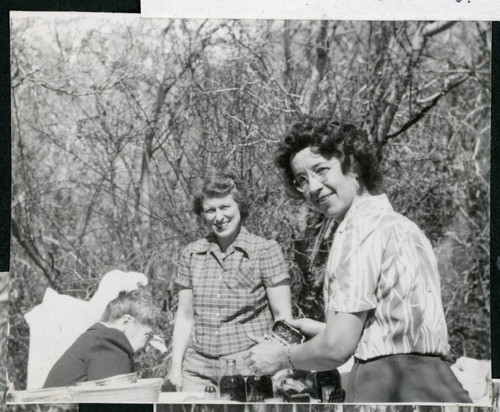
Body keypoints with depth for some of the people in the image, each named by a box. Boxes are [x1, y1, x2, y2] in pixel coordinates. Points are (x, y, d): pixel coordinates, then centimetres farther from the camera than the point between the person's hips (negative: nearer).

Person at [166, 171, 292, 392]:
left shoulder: (265, 250, -2)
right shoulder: (191, 254, 8)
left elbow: (282, 317, -2)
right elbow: (185, 317, 12)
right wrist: (175, 367, 6)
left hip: (248, 366, -3)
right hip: (198, 368, 3)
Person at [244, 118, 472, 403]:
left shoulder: (360, 228, -10)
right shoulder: (402, 224, 17)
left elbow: (337, 347, -14)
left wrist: (281, 358, 5)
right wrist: (323, 329, 33)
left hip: (388, 389, -9)